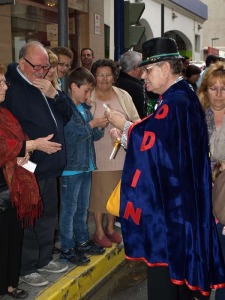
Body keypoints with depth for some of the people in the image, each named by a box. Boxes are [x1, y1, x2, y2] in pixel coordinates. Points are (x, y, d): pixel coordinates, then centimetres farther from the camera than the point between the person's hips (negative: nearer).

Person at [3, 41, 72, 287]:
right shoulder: (11, 87, -14)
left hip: (50, 165, 8)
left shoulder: (44, 86, 12)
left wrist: (54, 95, -7)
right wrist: (34, 144, -20)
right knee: (28, 220, 3)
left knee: (48, 216, 18)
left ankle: (44, 259, 35)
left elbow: (66, 116, 9)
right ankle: (26, 268, 21)